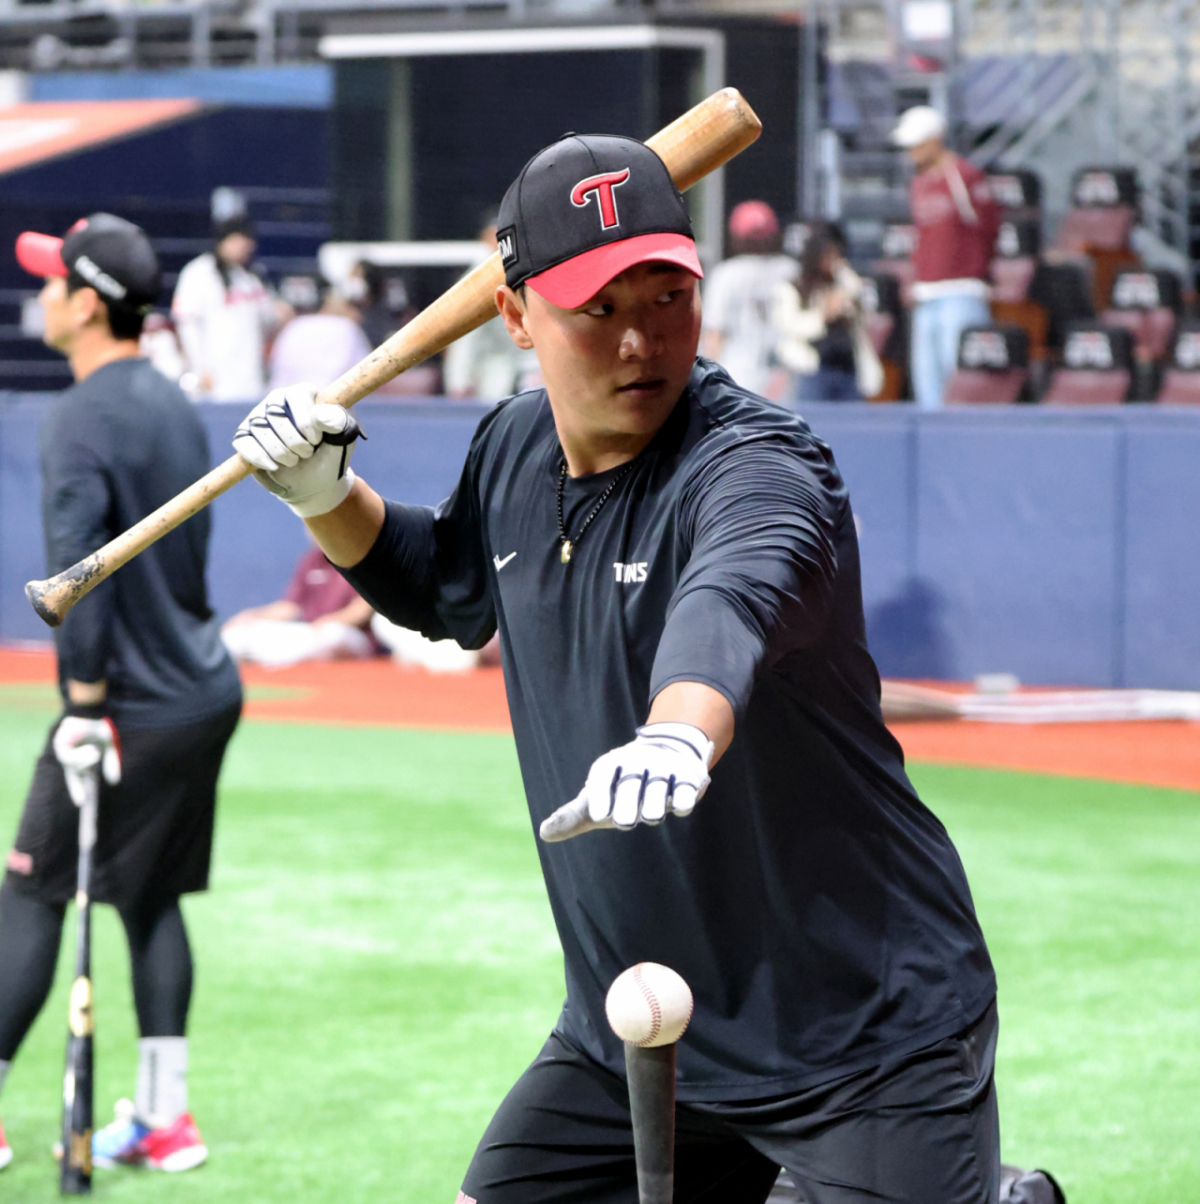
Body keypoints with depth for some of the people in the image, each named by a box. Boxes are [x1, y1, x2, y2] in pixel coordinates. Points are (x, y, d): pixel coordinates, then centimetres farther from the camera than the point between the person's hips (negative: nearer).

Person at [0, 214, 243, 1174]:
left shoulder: (83, 415, -16)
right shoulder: (174, 404, 12)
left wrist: (87, 703, -22)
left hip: (134, 704, -8)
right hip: (208, 692, 8)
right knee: (153, 899, 14)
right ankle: (164, 1120, 14)